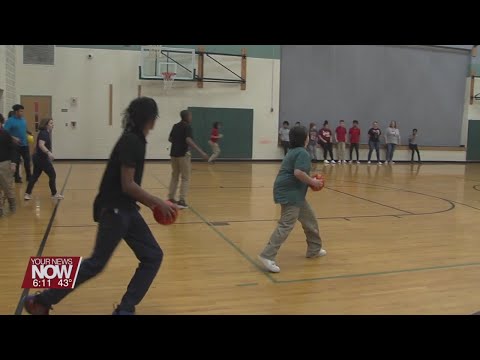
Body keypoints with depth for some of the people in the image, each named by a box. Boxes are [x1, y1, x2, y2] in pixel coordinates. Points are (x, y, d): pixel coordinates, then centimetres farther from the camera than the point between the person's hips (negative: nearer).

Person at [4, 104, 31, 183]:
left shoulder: (23, 119, 8)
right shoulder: (10, 121, -11)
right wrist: (13, 138, -27)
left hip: (25, 144, 5)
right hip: (16, 145, -5)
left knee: (27, 161, 8)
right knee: (16, 162, 5)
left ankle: (29, 176, 18)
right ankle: (17, 177, 15)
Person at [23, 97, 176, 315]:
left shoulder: (135, 140, 11)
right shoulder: (131, 141, -17)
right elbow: (127, 185, -22)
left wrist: (150, 204, 14)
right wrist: (158, 203, -14)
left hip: (126, 209, 10)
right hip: (113, 210, -10)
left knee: (152, 256, 6)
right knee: (96, 263, -2)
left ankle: (125, 310, 12)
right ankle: (41, 301, 14)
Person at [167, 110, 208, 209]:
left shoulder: (175, 126, 10)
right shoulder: (187, 126, -12)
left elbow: (170, 139, 18)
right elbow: (188, 140, -26)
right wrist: (201, 152, -31)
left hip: (174, 153, 7)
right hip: (183, 154, -7)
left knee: (174, 176, 17)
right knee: (185, 178, 0)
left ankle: (171, 198, 20)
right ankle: (182, 201, -4)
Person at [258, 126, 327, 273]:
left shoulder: (294, 151, 19)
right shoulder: (302, 153, -12)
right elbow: (298, 173, -26)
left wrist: (309, 181, 17)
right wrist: (312, 182, -12)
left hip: (292, 192, 11)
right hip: (290, 193, -11)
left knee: (309, 219, 21)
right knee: (286, 225, -13)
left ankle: (314, 249, 34)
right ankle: (267, 256, -15)